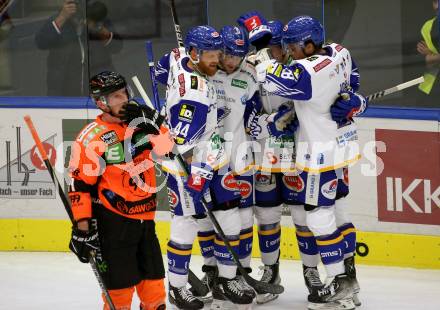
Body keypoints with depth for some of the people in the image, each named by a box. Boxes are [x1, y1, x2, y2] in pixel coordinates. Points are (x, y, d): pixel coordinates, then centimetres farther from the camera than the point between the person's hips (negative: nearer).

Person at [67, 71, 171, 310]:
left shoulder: (139, 119, 4)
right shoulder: (92, 137, -14)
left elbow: (166, 148, -1)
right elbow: (80, 184, -12)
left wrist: (150, 123, -16)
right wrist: (82, 227, -14)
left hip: (144, 216, 6)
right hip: (113, 220, -6)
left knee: (153, 278, 14)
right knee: (120, 281, -4)